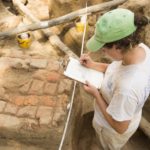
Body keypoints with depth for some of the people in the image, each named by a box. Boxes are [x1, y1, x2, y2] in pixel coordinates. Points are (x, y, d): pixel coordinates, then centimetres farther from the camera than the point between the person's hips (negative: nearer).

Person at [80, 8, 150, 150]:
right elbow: (117, 68, -2)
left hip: (112, 130, -6)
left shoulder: (127, 88, -48)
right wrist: (93, 65, -14)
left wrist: (96, 94, -25)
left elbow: (119, 127, -29)